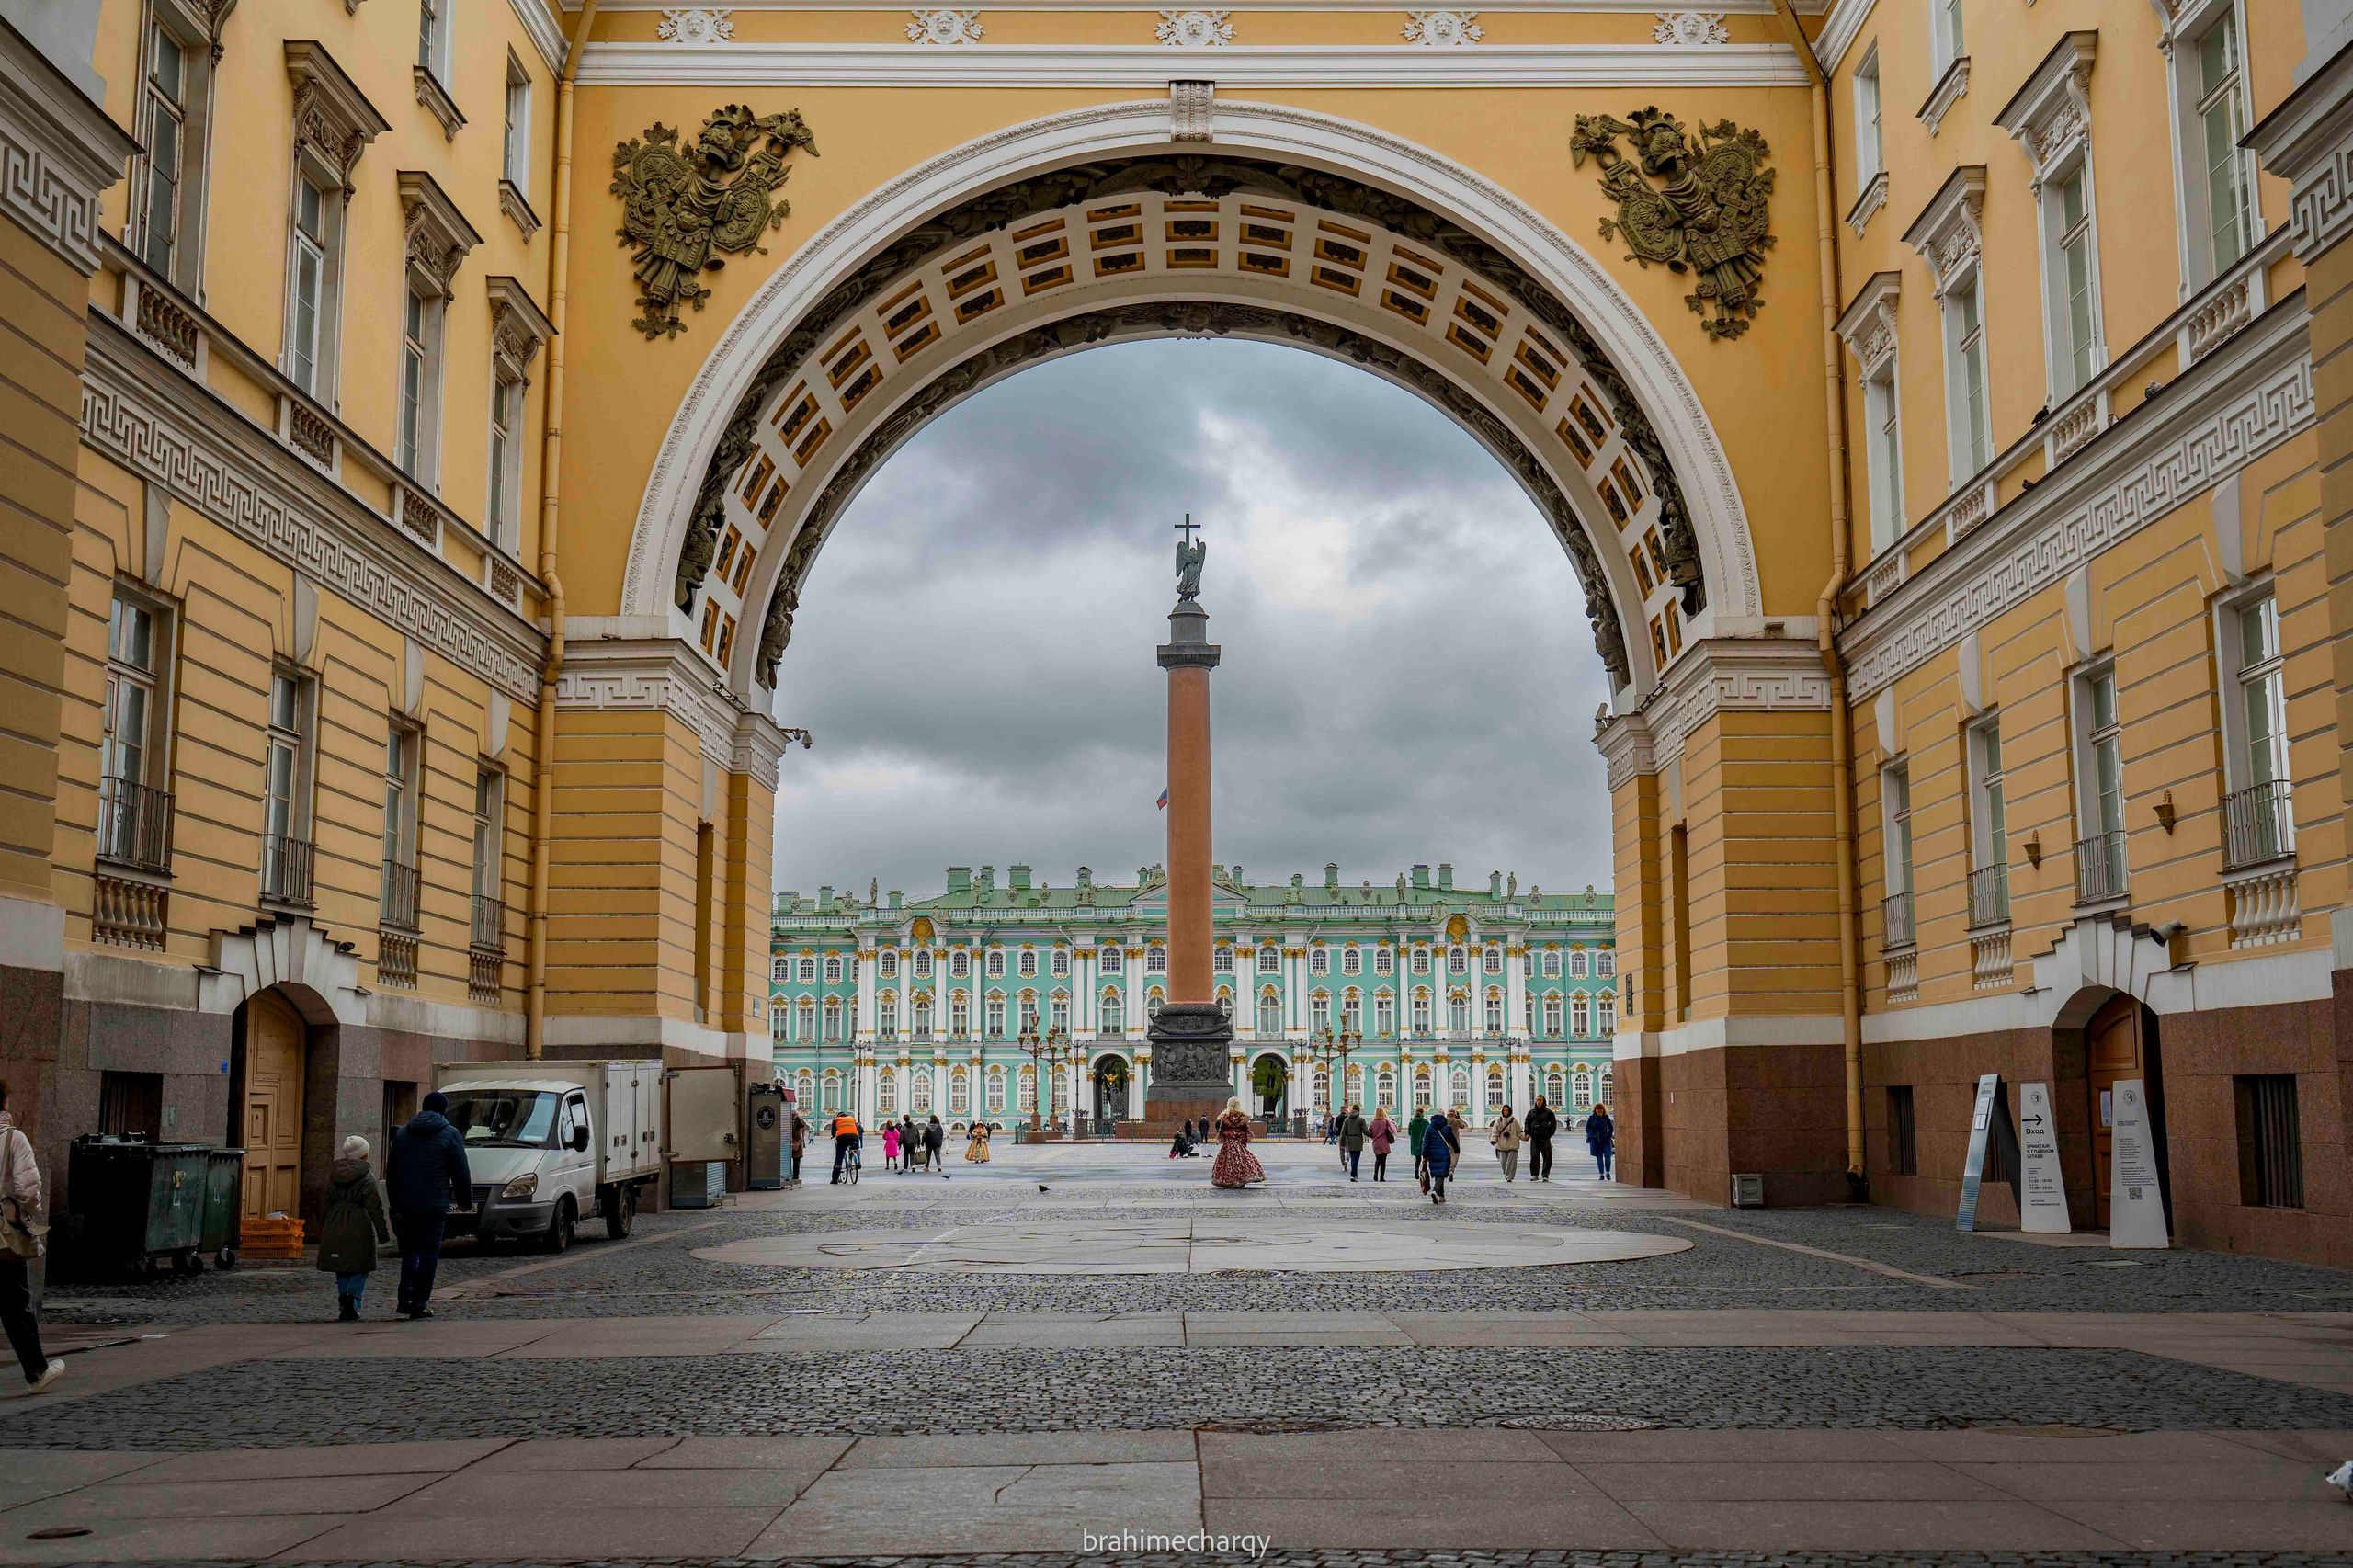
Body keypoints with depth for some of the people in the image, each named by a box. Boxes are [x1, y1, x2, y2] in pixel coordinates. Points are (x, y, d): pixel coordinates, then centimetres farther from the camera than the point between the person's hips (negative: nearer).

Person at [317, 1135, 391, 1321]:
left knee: (341, 1271, 12)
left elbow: (325, 1203, 12)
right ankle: (352, 1296, -19)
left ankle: (345, 1309, 8)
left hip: (335, 1227, 5)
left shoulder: (332, 1174, 9)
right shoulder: (366, 1176, -6)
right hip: (359, 1228, -5)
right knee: (361, 1268, 4)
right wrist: (383, 1232, -5)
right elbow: (375, 1206, -9)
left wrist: (322, 1232, 18)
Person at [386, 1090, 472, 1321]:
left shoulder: (402, 1134, 11)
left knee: (409, 1250, 16)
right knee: (428, 1254, 1)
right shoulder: (450, 1135, -2)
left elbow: (390, 1173, 15)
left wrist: (395, 1204, 22)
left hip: (406, 1204, 4)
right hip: (435, 1206, -4)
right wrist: (466, 1201, 11)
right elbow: (461, 1173, -2)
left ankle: (406, 1298, 6)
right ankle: (419, 1305, 0)